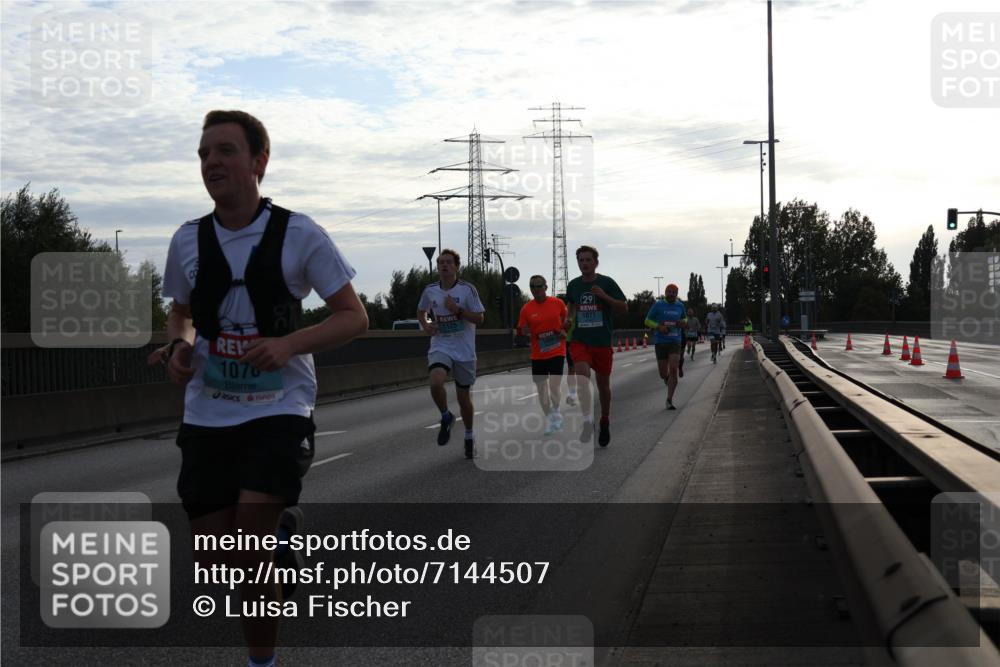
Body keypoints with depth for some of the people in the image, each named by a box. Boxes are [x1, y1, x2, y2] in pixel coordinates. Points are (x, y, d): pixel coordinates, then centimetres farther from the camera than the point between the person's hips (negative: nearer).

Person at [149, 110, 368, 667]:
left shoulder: (299, 235, -9)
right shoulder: (188, 240, 2)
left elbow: (354, 317, -5)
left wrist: (288, 344, -20)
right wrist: (180, 345, -5)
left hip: (279, 411, -4)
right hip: (207, 415, 4)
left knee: (249, 559, -15)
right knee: (217, 563, 6)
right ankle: (282, 528, 37)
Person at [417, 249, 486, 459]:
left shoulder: (467, 289, -8)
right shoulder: (430, 290, 2)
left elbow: (479, 318, -9)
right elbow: (421, 311, 22)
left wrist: (457, 310, -21)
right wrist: (425, 325, 2)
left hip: (464, 351, -1)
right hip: (440, 348, 1)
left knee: (463, 396, 8)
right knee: (436, 382, -28)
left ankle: (469, 436, 31)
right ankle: (446, 418, 1)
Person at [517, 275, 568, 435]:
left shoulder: (558, 303, -3)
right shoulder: (526, 309, -1)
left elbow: (568, 320, 11)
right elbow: (522, 331, 5)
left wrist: (564, 331, -8)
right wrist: (525, 331, -17)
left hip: (557, 351, -2)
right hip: (538, 354, 2)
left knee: (554, 385, -13)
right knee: (541, 388, 7)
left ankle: (556, 412, 12)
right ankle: (548, 417, 23)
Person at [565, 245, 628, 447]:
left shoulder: (607, 283, -4)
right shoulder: (573, 285, 6)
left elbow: (624, 308, -5)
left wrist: (604, 296, -18)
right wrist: (570, 318, 6)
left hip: (603, 341, -1)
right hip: (580, 341, 1)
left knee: (603, 384, 10)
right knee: (582, 377, -23)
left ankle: (605, 422, 31)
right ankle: (587, 421, -27)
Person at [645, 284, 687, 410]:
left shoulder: (680, 306, 6)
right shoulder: (658, 305, -2)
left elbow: (685, 318, 25)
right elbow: (647, 320, 3)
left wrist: (683, 323, 0)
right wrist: (659, 327, -15)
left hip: (675, 342, 1)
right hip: (660, 342, -1)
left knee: (673, 369, -16)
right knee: (663, 373, 3)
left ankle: (669, 400, -13)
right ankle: (669, 382, 42)